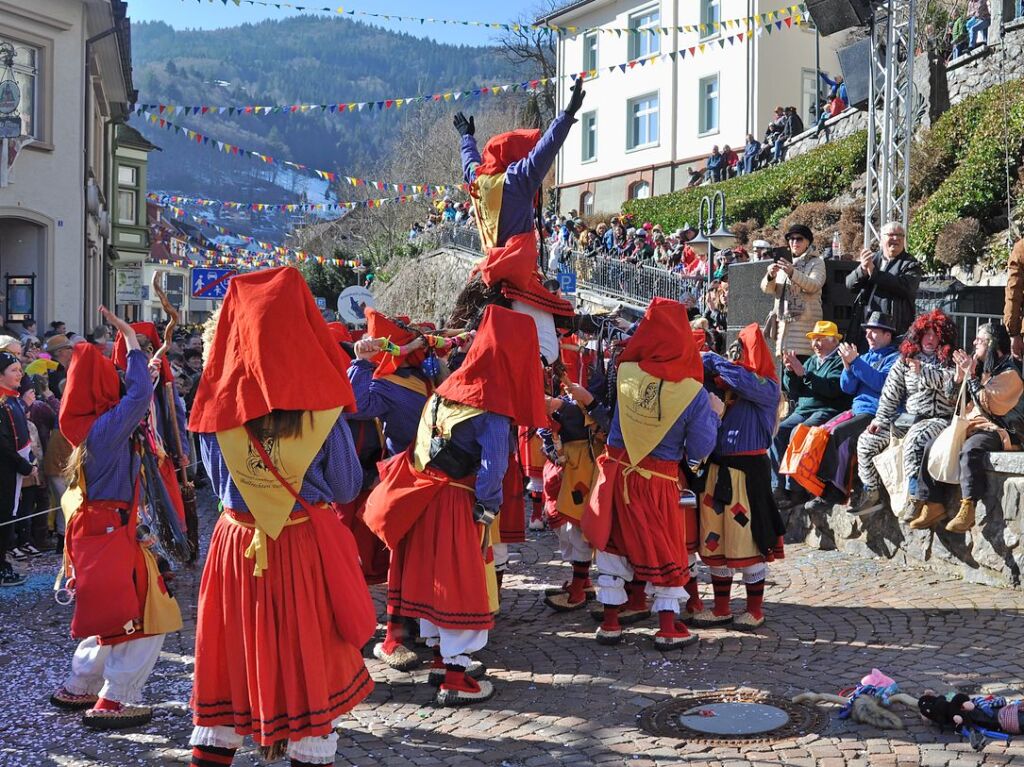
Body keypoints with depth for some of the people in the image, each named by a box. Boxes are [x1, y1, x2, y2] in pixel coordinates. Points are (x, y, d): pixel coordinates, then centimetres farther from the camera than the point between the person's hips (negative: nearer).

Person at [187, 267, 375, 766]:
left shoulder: (219, 403, -9)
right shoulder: (319, 405, -14)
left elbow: (216, 481, 6)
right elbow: (347, 488, -3)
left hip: (236, 545, 2)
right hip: (307, 545, -2)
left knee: (230, 653, 15)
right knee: (310, 657, 10)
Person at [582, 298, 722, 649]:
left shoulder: (625, 372, -11)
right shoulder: (694, 393, -16)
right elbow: (699, 451, -9)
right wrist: (713, 414, 4)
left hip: (617, 471, 3)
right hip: (658, 480, -3)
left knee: (613, 544, 15)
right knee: (665, 548, 12)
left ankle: (610, 622, 21)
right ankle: (668, 627, 17)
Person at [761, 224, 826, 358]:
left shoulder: (816, 262, 7)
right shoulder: (784, 262, 20)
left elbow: (814, 286, -12)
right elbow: (767, 288, 10)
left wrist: (793, 273, -28)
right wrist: (770, 275, -14)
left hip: (805, 321, -4)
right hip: (784, 320, 4)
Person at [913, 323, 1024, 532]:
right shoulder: (982, 370, 18)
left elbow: (992, 407, -20)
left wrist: (971, 377, -17)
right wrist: (960, 375, 5)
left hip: (999, 431, -8)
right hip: (974, 426, 8)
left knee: (970, 449, -38)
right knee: (932, 447, -11)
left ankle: (967, 509, -42)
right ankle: (934, 505, -15)